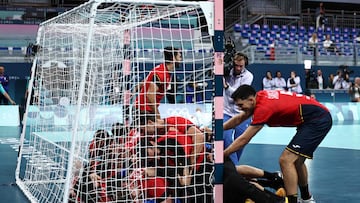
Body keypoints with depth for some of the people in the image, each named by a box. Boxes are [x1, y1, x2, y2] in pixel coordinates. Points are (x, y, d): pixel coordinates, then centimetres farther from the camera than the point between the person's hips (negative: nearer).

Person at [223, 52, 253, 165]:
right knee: (226, 138, -14)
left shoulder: (248, 76, -9)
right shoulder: (227, 71, -4)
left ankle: (233, 166, 24)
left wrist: (226, 86, -32)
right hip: (226, 112, 1)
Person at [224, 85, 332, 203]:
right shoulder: (260, 96, 3)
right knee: (295, 160, 23)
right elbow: (239, 119, 17)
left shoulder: (263, 107, -21)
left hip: (317, 120, -10)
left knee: (286, 160, -15)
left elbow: (243, 140, -16)